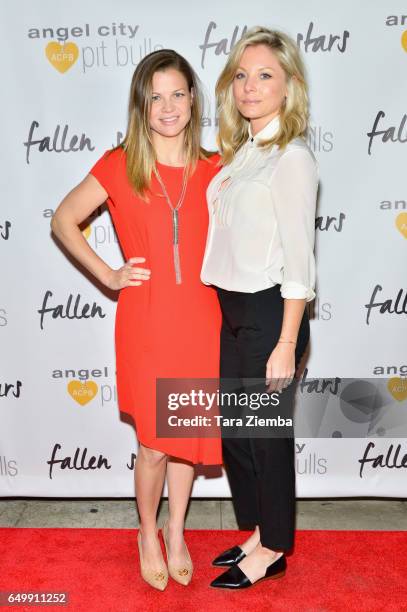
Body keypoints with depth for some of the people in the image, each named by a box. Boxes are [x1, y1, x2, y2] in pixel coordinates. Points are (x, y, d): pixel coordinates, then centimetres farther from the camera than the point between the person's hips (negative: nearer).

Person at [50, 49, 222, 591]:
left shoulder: (214, 171, 4)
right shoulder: (119, 165, -2)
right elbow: (63, 220, 5)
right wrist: (107, 275, -2)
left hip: (201, 322, 2)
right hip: (145, 322, -2)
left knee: (189, 435, 14)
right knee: (155, 444, 6)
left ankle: (176, 533, 38)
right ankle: (148, 533, 35)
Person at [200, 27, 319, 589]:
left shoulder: (292, 157, -12)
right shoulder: (239, 151, 12)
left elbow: (298, 259, -16)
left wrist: (286, 346, -17)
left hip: (269, 314, -8)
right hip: (233, 311, 8)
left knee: (268, 433, 7)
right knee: (234, 429, 17)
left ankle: (272, 552, 28)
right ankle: (260, 533, 37)